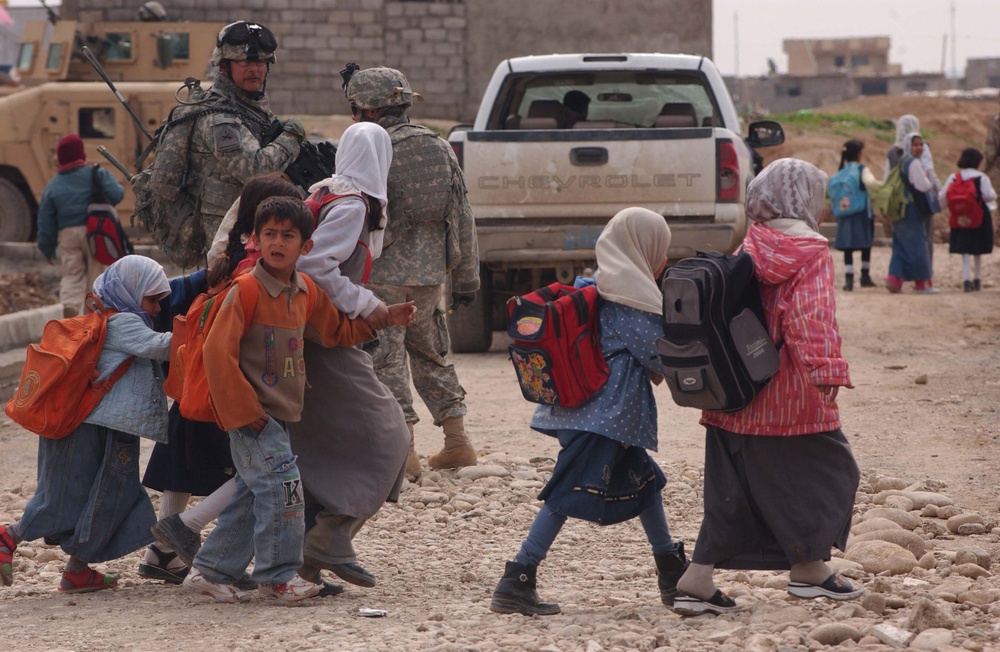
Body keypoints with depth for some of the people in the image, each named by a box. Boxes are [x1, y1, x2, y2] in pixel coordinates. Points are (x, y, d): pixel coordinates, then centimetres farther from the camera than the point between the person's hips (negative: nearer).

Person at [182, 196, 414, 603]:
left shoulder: (306, 293, 10)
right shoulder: (246, 290, -15)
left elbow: (337, 332, 25)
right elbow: (218, 351, -17)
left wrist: (380, 318, 14)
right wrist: (242, 410, -17)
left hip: (280, 414, 8)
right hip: (253, 417, -8)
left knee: (251, 496, 12)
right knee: (281, 486, -13)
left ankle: (211, 571, 22)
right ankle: (278, 576, -3)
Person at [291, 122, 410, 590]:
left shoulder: (324, 195, 11)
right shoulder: (352, 207, -13)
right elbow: (313, 263, -24)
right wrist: (365, 305, -18)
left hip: (307, 335, 9)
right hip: (327, 341, -9)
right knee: (384, 437, -2)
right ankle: (327, 544, -5)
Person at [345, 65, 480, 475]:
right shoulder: (440, 148, 9)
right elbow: (462, 218, 10)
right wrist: (466, 279, 16)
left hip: (383, 274, -6)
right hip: (430, 274, 6)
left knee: (386, 361, -1)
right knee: (432, 356, 19)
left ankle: (403, 451, -7)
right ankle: (457, 443, 17)